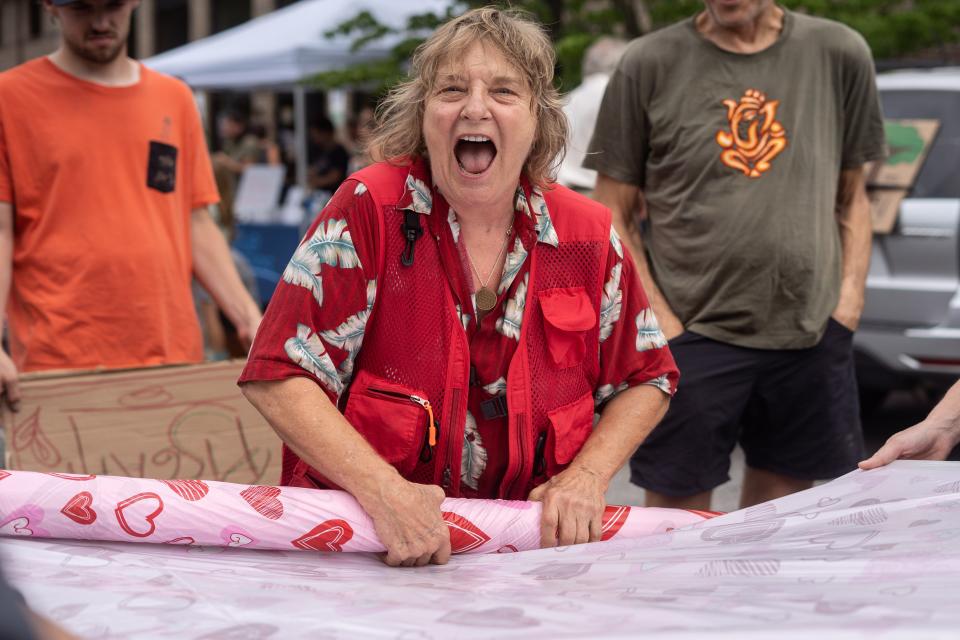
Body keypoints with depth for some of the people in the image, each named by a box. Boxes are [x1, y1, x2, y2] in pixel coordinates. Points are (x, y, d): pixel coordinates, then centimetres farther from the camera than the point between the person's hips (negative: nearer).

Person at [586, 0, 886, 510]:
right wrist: (662, 324, -8)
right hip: (692, 336, -2)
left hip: (813, 337, 3)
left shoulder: (839, 53, 6)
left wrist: (850, 296, 2)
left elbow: (851, 197, 15)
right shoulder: (649, 64, -1)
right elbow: (613, 215, 1)